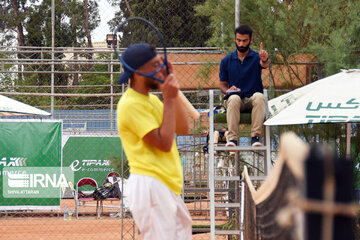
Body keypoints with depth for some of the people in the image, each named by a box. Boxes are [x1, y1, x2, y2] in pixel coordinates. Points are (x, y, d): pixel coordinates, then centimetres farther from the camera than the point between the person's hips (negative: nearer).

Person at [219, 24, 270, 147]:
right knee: (234, 98, -35)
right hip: (234, 101, 1)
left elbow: (264, 64, -21)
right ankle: (232, 138, -40)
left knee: (259, 96, -35)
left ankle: (255, 137, -38)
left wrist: (265, 60, -47)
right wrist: (228, 90, -9)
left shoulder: (256, 57, 3)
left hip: (252, 100, -1)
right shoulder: (226, 61, 11)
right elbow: (222, 85, 15)